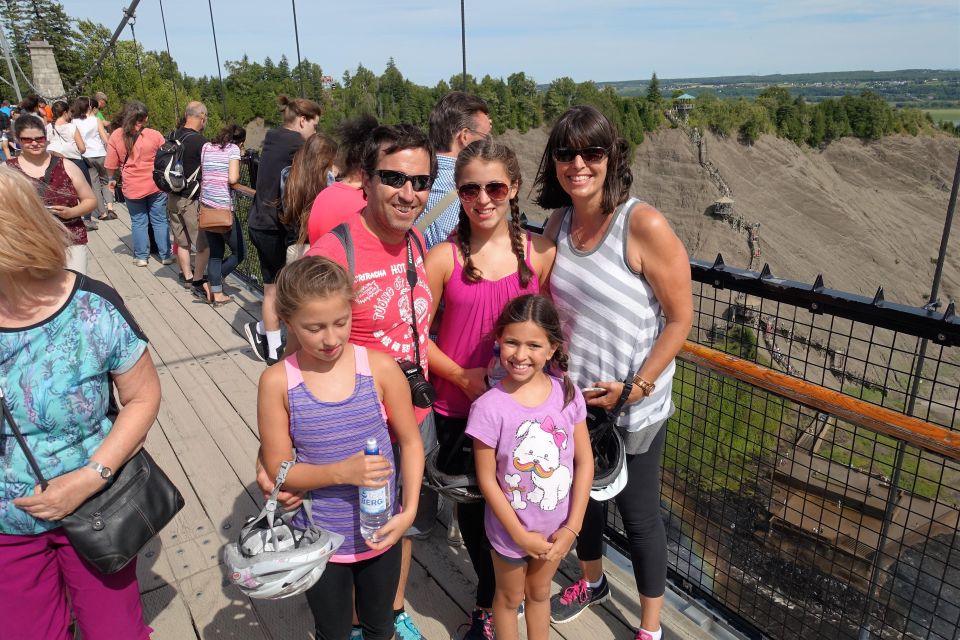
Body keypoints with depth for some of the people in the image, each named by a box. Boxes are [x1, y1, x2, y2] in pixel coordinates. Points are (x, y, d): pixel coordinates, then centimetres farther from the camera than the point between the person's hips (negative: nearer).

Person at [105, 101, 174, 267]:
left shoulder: (116, 136, -6)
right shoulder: (154, 135, -9)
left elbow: (111, 163, 0)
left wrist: (111, 179, 17)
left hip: (132, 187, 1)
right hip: (156, 185, 0)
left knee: (138, 222, 12)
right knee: (160, 220, 9)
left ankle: (141, 256, 17)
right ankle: (165, 255, 13)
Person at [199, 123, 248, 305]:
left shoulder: (206, 147, 12)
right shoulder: (233, 149, -4)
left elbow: (201, 176, 13)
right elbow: (233, 179, -16)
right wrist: (238, 176, 4)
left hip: (206, 206, 7)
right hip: (223, 208, -7)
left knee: (215, 253, 15)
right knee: (239, 252, 9)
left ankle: (216, 294, 16)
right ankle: (210, 285, 7)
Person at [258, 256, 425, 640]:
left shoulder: (380, 367, -16)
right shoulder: (278, 382, -16)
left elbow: (411, 441, -5)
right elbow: (278, 469, -12)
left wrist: (409, 510, -15)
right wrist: (341, 472, -27)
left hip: (379, 533, 1)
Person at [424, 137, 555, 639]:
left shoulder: (540, 254, -6)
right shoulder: (444, 258, -10)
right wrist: (464, 376, -15)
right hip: (457, 409, 0)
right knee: (470, 503, 16)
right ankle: (495, 599, 46)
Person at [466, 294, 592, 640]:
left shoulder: (568, 393, -14)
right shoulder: (489, 407, -24)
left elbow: (584, 462, -7)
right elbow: (486, 479, -16)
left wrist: (572, 527, -9)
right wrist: (520, 534, -12)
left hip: (558, 528, 3)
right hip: (512, 529, -3)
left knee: (539, 592, 27)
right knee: (510, 597, 23)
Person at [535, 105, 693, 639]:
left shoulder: (645, 226, -20)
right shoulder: (558, 223, -1)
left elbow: (681, 318, -15)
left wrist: (633, 388, -17)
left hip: (634, 406, -5)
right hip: (572, 396, 6)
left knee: (639, 515, 12)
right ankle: (592, 581, 53)